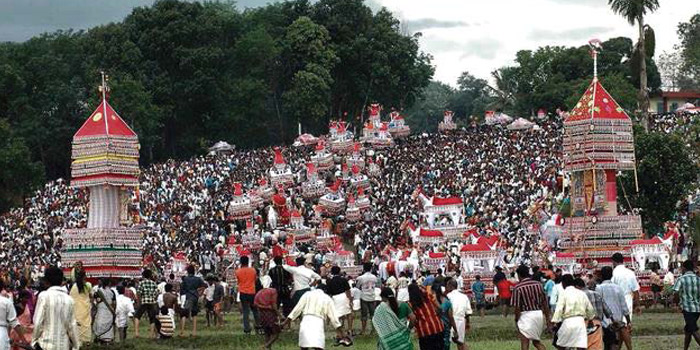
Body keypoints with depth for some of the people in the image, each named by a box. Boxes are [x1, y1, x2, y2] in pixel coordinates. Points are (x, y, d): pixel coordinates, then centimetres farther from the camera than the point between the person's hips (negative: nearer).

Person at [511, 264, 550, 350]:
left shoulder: (518, 287, -8)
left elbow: (516, 307, -9)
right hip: (539, 314, 5)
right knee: (536, 341, 19)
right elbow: (545, 303, 8)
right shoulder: (538, 284, 6)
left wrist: (517, 320, 3)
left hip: (526, 315, -5)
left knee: (525, 342, -4)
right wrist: (547, 319, 14)